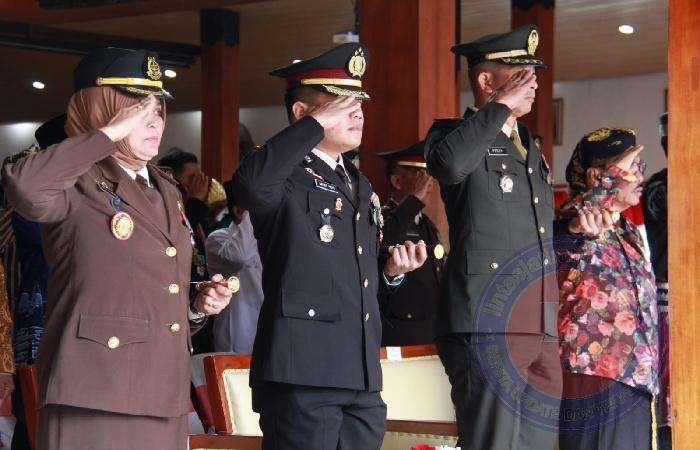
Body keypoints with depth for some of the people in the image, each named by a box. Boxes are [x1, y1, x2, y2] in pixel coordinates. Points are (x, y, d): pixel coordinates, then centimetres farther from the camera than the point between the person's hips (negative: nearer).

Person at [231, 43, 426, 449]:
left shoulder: (361, 187, 22)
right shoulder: (286, 181, -4)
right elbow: (250, 183, -30)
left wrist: (392, 269, 9)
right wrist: (318, 123, -22)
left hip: (362, 381, 8)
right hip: (303, 374, -8)